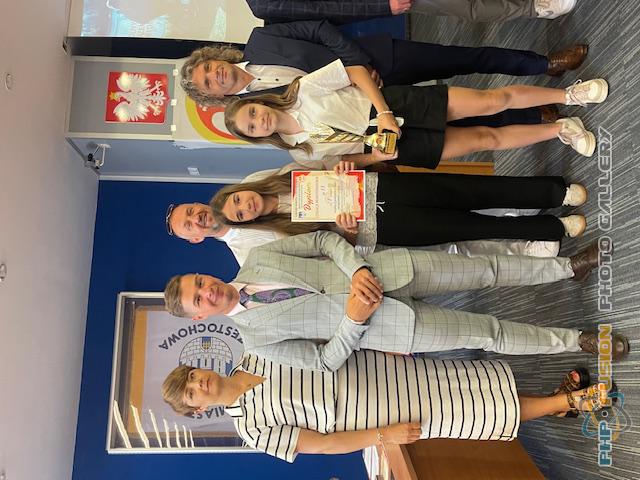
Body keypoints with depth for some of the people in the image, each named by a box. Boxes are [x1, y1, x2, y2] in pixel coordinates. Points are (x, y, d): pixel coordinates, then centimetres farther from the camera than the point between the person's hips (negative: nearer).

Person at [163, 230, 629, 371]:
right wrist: (354, 319, -20)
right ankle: (576, 340, 13)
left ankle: (569, 265, 21)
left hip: (378, 271, 3)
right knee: (489, 333, -4)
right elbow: (326, 359, -5)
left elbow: (324, 239, 2)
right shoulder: (256, 337, -4)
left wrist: (357, 269, -15)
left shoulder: (257, 257, 2)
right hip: (379, 326, -2)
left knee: (488, 269, 0)